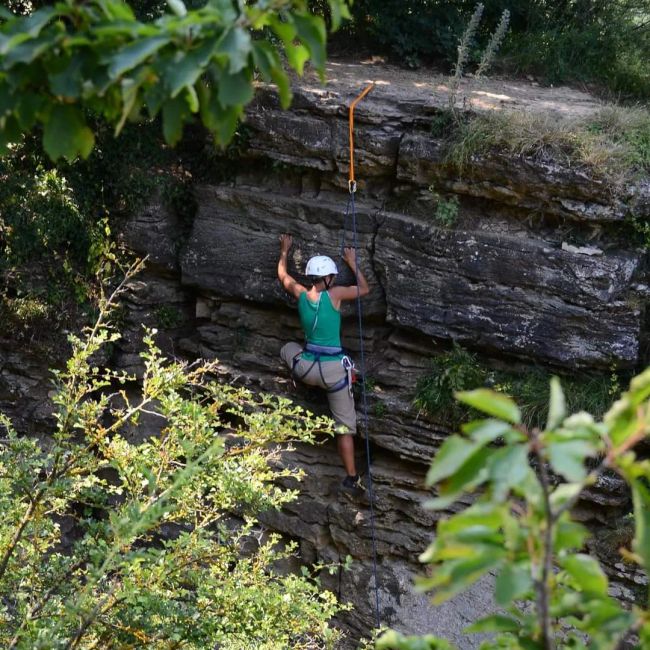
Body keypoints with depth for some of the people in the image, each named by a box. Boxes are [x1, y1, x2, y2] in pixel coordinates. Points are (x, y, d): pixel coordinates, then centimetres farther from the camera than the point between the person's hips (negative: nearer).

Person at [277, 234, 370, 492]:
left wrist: (284, 252, 37)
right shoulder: (334, 294, -10)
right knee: (345, 426, 8)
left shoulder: (301, 294, 1)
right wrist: (353, 264, 18)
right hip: (334, 370, -3)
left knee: (288, 349, 39)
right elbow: (364, 289, 7)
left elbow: (282, 275, 22)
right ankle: (351, 478, 9)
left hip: (306, 367, 3)